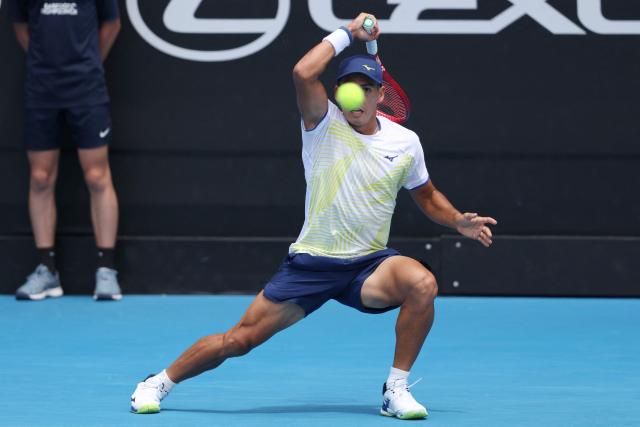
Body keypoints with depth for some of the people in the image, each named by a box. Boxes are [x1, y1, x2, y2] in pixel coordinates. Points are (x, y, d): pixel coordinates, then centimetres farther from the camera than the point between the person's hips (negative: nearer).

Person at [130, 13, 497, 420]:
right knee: (239, 340, -3)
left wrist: (459, 221, 1)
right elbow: (304, 74, -26)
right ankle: (159, 383, 22)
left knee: (422, 283, -31)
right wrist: (347, 33, -16)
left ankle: (396, 390, -16)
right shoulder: (325, 124, -7)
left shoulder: (405, 142, 2)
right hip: (311, 263, -2)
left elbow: (427, 195, 19)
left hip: (369, 265, 2)